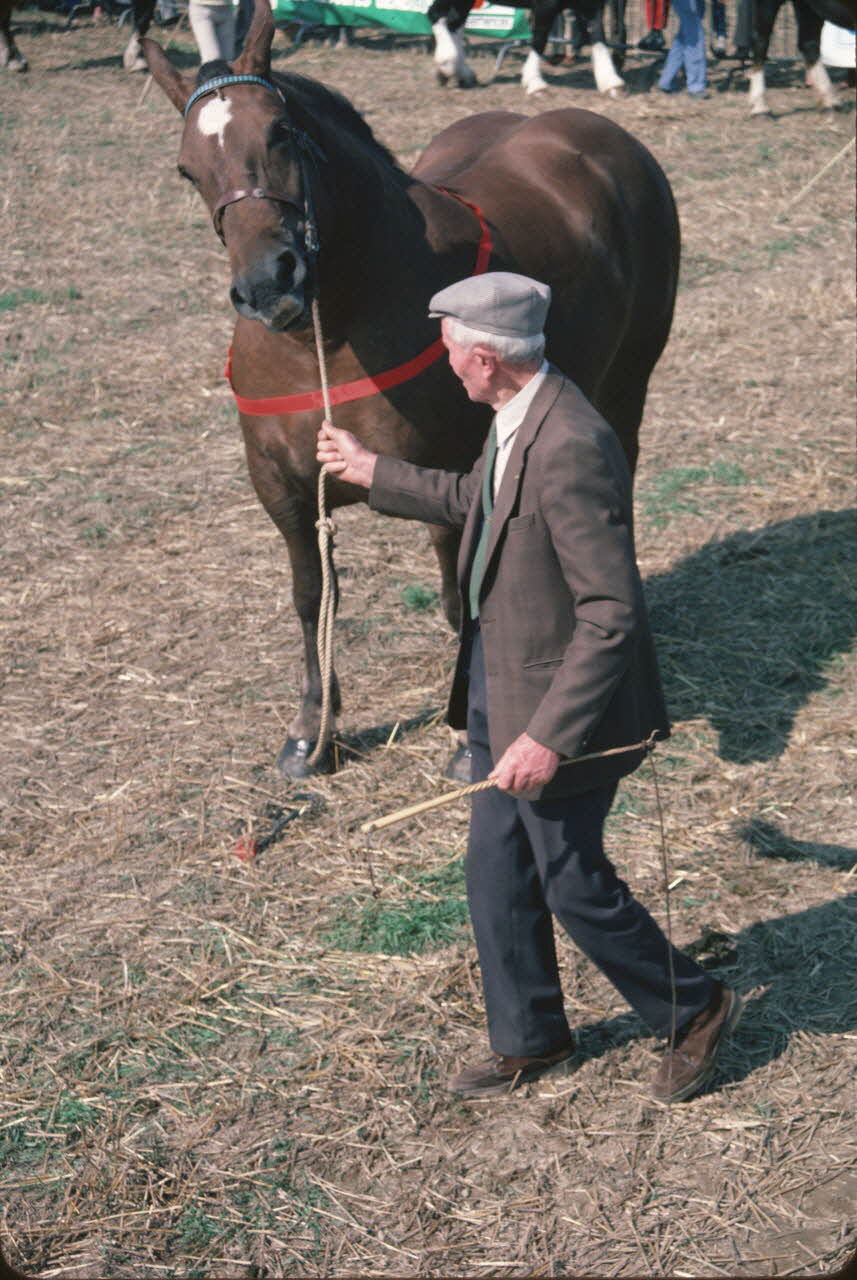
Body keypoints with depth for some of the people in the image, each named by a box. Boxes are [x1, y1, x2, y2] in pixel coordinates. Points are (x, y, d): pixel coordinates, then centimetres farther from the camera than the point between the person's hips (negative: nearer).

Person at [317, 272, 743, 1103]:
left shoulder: (570, 448, -29)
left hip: (559, 696, -9)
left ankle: (693, 1012, 30)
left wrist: (548, 736, -30)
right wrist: (374, 473, 29)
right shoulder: (515, 420, 2)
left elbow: (611, 616, -29)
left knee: (572, 883, 6)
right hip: (499, 683, 9)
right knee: (495, 872, 18)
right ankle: (528, 1041, 36)